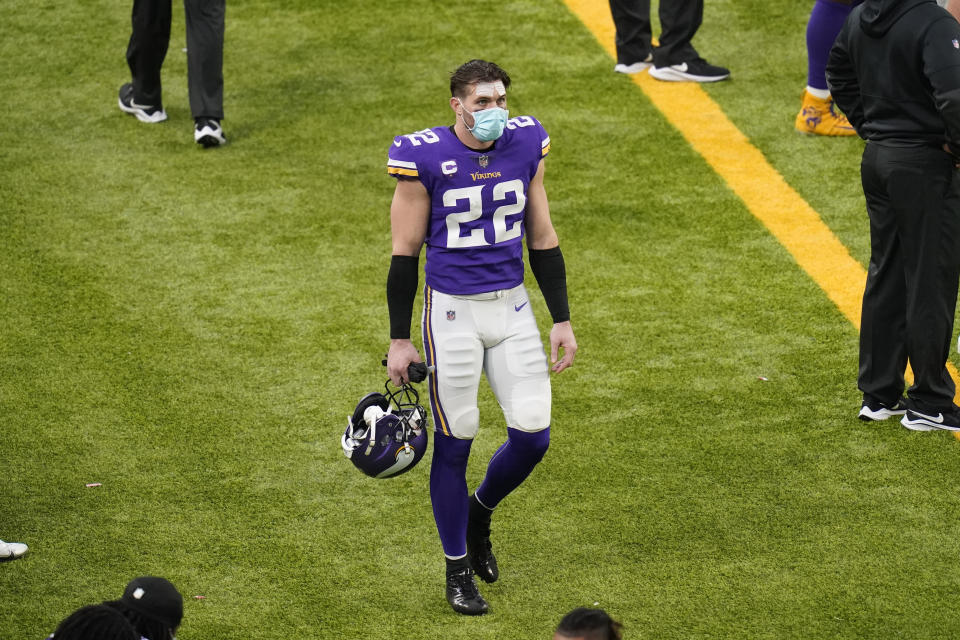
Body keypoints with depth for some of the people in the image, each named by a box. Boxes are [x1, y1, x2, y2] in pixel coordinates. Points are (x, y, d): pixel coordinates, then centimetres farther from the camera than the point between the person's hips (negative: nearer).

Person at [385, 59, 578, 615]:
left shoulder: (525, 144, 0)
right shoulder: (424, 157, -13)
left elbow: (542, 239, 9)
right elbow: (405, 253, -6)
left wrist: (563, 320, 8)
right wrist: (400, 341, -5)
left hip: (512, 307, 4)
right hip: (453, 311, -4)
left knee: (533, 435, 1)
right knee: (455, 441, 3)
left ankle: (480, 512, 32)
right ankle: (458, 570, 18)